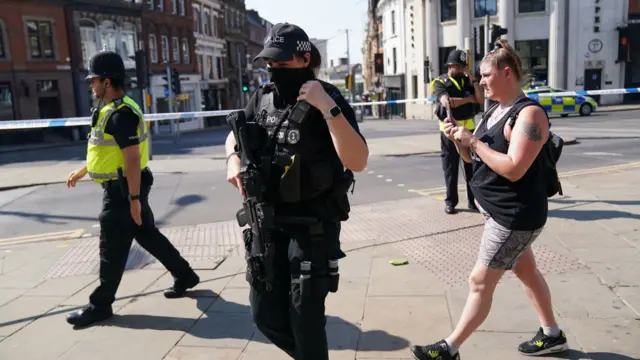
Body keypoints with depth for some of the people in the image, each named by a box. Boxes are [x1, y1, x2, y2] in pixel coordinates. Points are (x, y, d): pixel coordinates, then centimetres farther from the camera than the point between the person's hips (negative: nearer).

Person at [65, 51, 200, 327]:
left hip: (123, 189, -10)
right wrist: (83, 171, 28)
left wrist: (134, 198, -25)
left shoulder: (120, 115, -20)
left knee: (113, 248, 0)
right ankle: (185, 276, 27)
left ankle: (100, 304, 13)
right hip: (122, 187, 10)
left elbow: (132, 158, -25)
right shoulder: (115, 110, 13)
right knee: (148, 235, 17)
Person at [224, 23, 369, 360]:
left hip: (313, 225, -5)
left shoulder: (330, 99, -12)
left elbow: (357, 162, -24)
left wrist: (328, 108, -29)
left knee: (305, 319, 0)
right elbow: (234, 136, 22)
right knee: (266, 315, 14)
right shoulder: (262, 98, 4)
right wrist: (233, 160, 1)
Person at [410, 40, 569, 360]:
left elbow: (513, 169, -28)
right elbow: (475, 158, 12)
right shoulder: (495, 111, 9)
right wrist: (458, 139, -7)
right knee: (525, 271, 21)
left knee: (480, 282, -2)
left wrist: (473, 141, -24)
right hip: (499, 210, 10)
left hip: (516, 215, -10)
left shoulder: (529, 114, -19)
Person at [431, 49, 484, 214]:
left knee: (472, 166, 6)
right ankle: (450, 202, 13)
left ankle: (473, 200, 15)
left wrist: (473, 78, -8)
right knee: (450, 168, 4)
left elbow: (481, 99, -3)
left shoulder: (467, 81, 9)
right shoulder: (440, 82, -4)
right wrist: (469, 99, -9)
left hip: (468, 129, 4)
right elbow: (447, 102, -22)